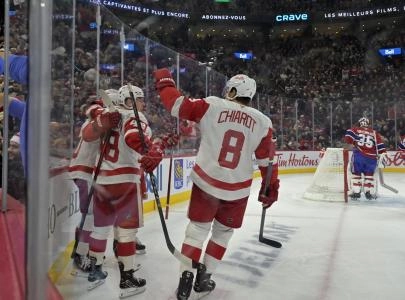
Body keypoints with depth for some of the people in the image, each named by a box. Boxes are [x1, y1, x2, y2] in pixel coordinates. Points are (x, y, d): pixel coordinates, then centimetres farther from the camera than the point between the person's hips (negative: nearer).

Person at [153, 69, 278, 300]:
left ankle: (186, 277, 10)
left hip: (206, 183, -1)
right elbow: (267, 161, 3)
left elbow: (178, 105, -5)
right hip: (238, 190, 2)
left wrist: (164, 81, 11)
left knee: (198, 229, 13)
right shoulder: (262, 122, 1)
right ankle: (204, 278, 26)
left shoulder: (212, 105, -7)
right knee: (223, 232, 20)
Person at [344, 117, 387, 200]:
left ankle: (356, 192, 6)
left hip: (358, 155, -2)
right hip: (372, 157, 2)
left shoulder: (355, 129, 12)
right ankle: (369, 192, 13)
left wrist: (352, 144, 10)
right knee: (369, 174, 16)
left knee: (356, 173, 10)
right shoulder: (375, 133, 16)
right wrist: (382, 154, 8)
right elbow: (380, 145, 9)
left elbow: (348, 135, -4)